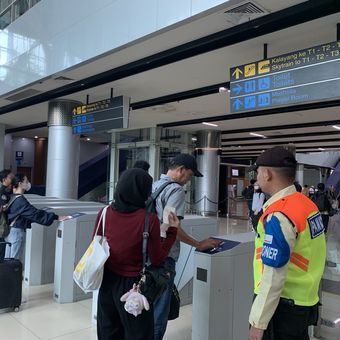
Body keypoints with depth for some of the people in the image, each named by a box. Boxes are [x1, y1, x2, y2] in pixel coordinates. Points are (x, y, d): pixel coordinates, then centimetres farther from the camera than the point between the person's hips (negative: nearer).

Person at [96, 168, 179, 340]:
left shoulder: (105, 213, -9)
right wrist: (172, 231, -4)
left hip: (107, 282, 4)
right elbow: (156, 259, -11)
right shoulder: (149, 219, -20)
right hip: (133, 284, -4)